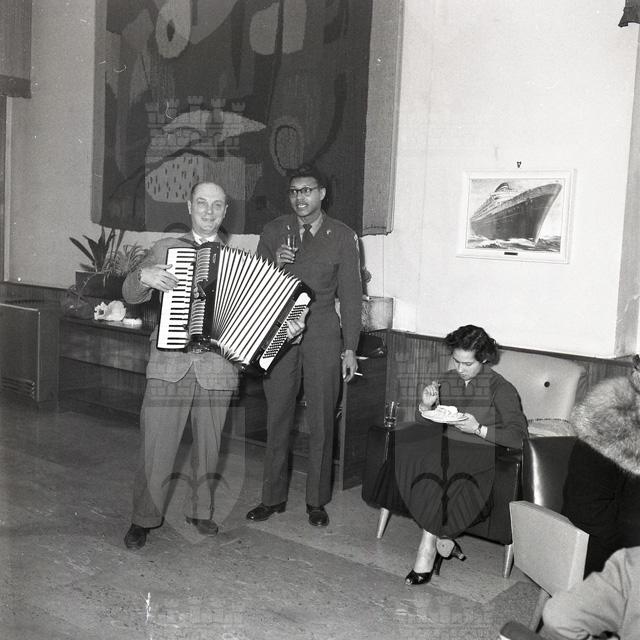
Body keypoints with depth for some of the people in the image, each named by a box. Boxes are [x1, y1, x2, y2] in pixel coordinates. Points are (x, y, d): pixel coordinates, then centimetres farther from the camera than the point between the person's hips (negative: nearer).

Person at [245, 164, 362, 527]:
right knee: (277, 417, 7)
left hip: (322, 336, -2)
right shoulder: (274, 232, 7)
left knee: (321, 422, 3)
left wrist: (350, 348, -2)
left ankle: (317, 501, 17)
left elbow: (351, 294, 1)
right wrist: (273, 264, -12)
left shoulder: (343, 237, 1)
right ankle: (274, 497, 21)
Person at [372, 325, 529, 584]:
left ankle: (427, 552, -14)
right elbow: (422, 427, 14)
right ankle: (444, 542, -16)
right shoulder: (445, 381, 10)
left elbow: (519, 436, -10)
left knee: (435, 474, -32)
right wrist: (425, 406, -8)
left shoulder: (500, 388, -3)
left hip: (479, 454, -4)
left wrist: (478, 429, -20)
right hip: (444, 447, 5)